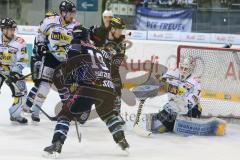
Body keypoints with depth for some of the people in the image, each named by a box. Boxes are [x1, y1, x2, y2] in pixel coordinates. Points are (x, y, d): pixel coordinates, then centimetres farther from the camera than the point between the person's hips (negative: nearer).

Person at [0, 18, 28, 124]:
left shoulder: (19, 42, -12)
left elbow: (23, 60, -14)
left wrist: (15, 71, -26)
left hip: (12, 71, 1)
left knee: (21, 91, -6)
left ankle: (15, 114, 10)